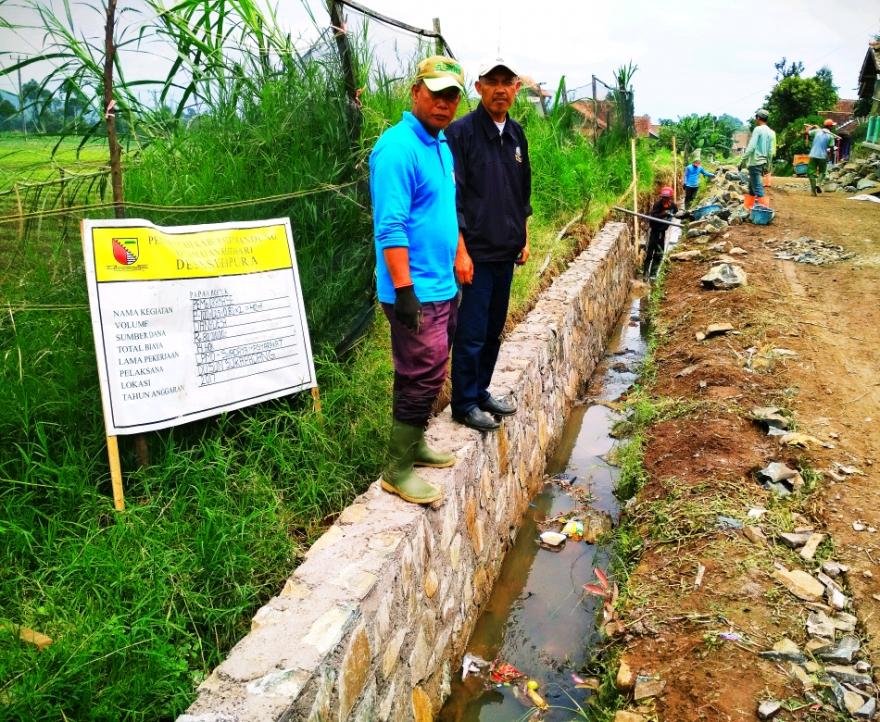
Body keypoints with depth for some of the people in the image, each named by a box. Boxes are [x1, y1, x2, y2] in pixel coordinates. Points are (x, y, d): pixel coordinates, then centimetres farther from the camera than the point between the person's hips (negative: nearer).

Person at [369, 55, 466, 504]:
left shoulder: (441, 145, 15)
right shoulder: (398, 148, -16)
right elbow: (390, 228, -22)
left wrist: (459, 263, 22)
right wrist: (403, 291, -26)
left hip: (443, 287, 10)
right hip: (417, 293, -10)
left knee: (428, 376, 18)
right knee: (421, 380, -5)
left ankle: (414, 445, 34)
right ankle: (398, 471, 8)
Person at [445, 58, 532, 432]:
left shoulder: (516, 134, 12)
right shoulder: (462, 132, -10)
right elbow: (452, 197, -14)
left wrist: (524, 240, 18)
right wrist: (461, 250, -17)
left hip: (506, 252, 7)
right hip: (475, 253, -7)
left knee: (494, 330, 14)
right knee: (471, 333, -1)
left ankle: (481, 391, 29)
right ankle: (464, 404, 13)